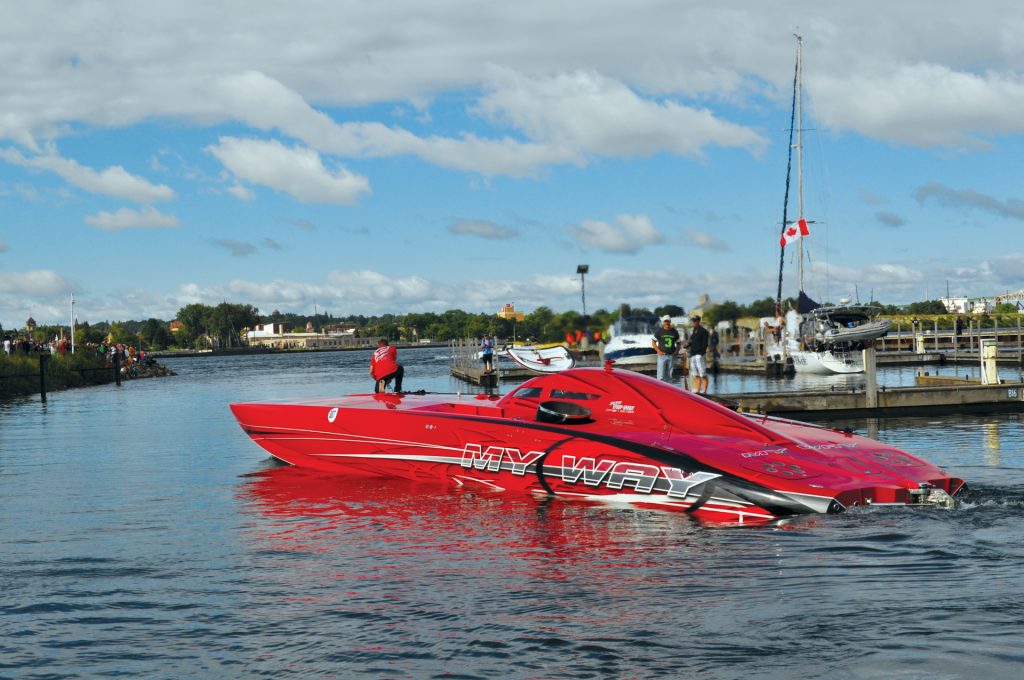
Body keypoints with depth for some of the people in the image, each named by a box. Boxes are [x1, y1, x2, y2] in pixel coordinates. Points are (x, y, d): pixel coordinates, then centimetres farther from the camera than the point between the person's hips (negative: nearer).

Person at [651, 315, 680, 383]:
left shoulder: (674, 332, 11)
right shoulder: (659, 331, 2)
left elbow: (678, 343, 18)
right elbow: (653, 342, 4)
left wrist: (676, 352, 0)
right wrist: (658, 351, -9)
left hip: (671, 356, 3)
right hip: (662, 355, -3)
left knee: (669, 375, 7)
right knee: (661, 375, -8)